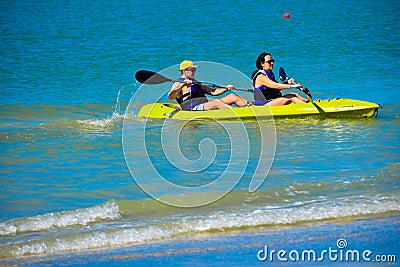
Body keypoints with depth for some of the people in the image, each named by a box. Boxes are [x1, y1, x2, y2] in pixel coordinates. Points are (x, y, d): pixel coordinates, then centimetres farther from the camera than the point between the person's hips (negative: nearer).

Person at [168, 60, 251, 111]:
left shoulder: (196, 83, 29)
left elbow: (213, 92, 27)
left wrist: (226, 88, 13)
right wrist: (182, 85, -24)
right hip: (194, 108, -9)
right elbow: (170, 97, -17)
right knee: (216, 102, -35)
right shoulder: (178, 84, 2)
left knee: (232, 97, -1)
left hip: (206, 106, 9)